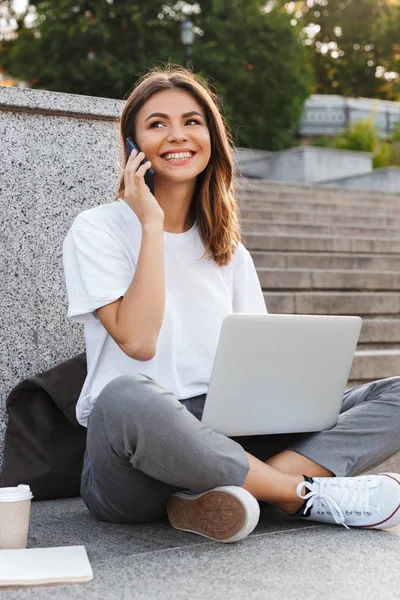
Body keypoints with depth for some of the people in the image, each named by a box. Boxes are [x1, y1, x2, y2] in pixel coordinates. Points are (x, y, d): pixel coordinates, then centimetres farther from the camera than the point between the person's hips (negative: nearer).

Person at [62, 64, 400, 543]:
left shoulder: (228, 248, 17)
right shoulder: (97, 230, 2)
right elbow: (138, 341, -12)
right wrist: (151, 224, -10)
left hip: (224, 440, 5)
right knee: (126, 399, -42)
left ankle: (217, 497, -27)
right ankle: (308, 494, -20)